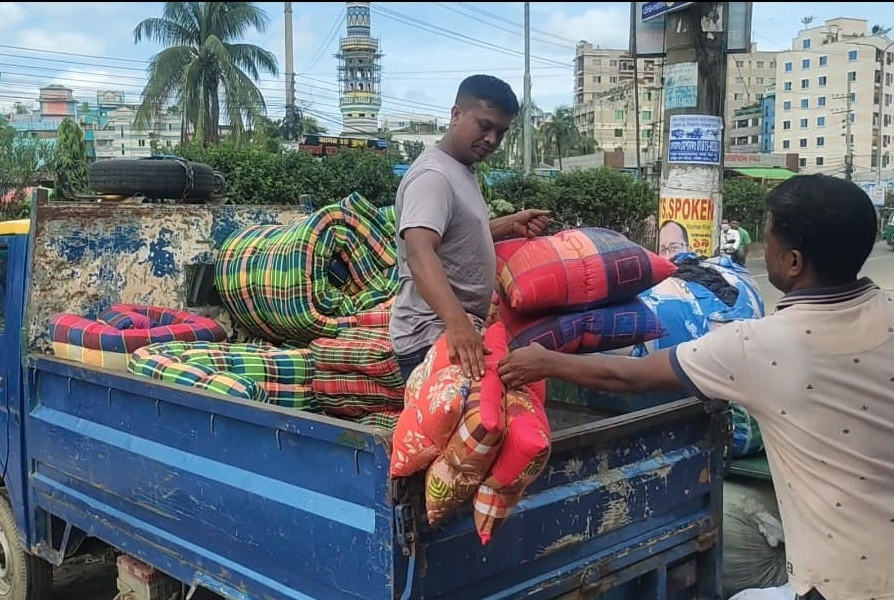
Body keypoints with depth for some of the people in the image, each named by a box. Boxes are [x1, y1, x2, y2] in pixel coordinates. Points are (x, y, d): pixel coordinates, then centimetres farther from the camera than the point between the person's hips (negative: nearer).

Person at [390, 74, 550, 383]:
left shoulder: (462, 170, 14)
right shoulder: (433, 175, -18)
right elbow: (420, 255, -33)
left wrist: (511, 225, 11)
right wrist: (457, 323, -47)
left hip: (460, 327, 10)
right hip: (434, 335, -10)